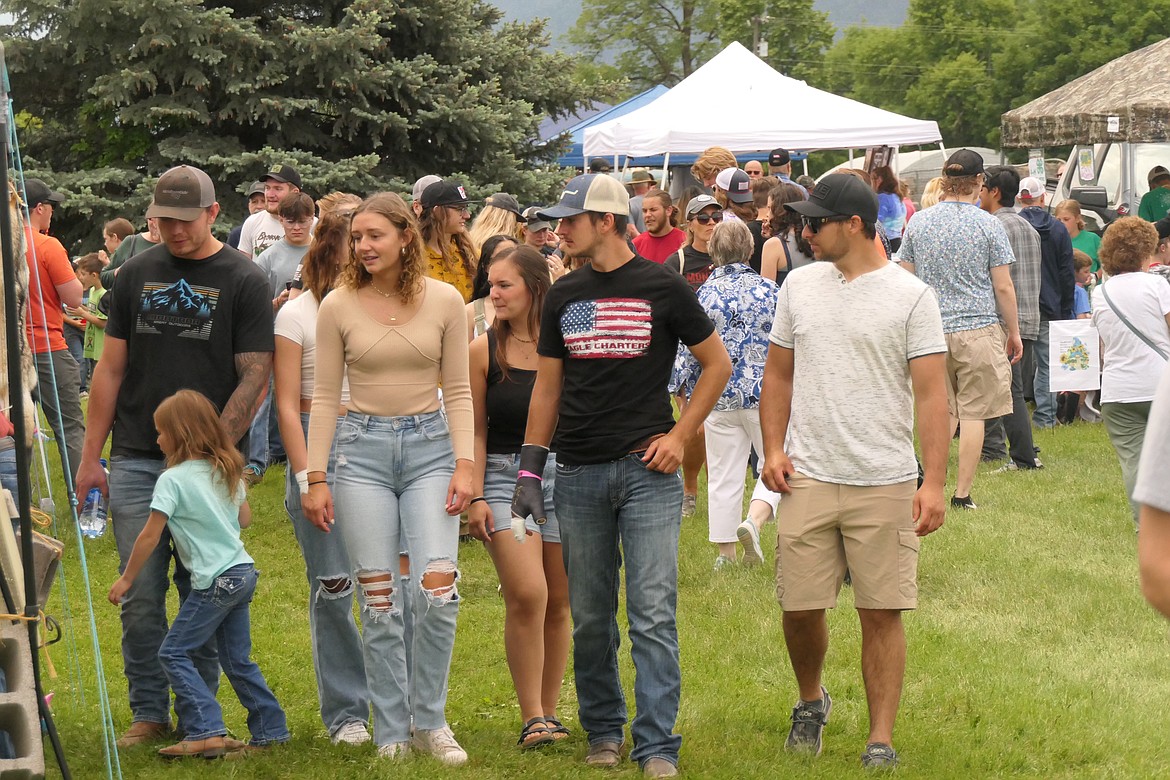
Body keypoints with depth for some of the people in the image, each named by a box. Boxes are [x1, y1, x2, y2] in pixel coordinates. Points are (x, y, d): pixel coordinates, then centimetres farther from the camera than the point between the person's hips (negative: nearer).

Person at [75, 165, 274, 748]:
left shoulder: (243, 282, -1)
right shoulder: (136, 275, 10)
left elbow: (254, 377, -5)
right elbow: (111, 369, 12)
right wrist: (90, 456, 7)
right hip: (135, 460, 3)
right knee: (141, 597, 2)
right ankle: (149, 712, 11)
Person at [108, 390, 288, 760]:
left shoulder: (172, 480, -10)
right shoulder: (227, 471, 11)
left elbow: (150, 536, -11)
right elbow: (245, 518, 21)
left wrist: (126, 579, -2)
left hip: (214, 582, -8)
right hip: (244, 572, 8)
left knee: (174, 653, -2)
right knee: (237, 658, 15)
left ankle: (206, 732, -11)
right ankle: (271, 729, 14)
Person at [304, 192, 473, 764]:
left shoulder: (444, 300, 1)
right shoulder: (338, 306, 1)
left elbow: (458, 390, 5)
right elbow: (325, 396, 5)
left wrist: (465, 464, -4)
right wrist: (315, 476, 0)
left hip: (429, 445, 0)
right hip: (363, 448, 0)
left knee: (438, 591, -12)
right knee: (379, 601, -1)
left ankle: (430, 720, 6)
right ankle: (391, 732, 10)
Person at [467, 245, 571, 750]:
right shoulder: (484, 351, 0)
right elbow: (477, 430, 3)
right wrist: (476, 496, -2)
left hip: (564, 477, 1)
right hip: (504, 477, -1)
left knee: (557, 603, 7)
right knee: (526, 594, -17)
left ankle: (549, 711, 19)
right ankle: (531, 717, -10)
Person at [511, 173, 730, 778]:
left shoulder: (662, 288, -2)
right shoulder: (564, 296, 10)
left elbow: (717, 364, 5)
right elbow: (548, 385, 15)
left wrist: (679, 436, -4)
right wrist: (530, 469, 8)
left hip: (647, 471, -4)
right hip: (579, 474, 4)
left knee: (653, 614, -8)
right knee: (590, 619, 8)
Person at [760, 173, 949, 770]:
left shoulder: (910, 296, -4)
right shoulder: (800, 286, 9)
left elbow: (931, 394, -6)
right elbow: (778, 373, 17)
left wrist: (933, 483, -12)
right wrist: (773, 449, 4)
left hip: (885, 483, -3)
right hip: (808, 478, 3)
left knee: (882, 613, -1)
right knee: (800, 608, 4)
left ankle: (881, 739, 8)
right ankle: (811, 701, 31)